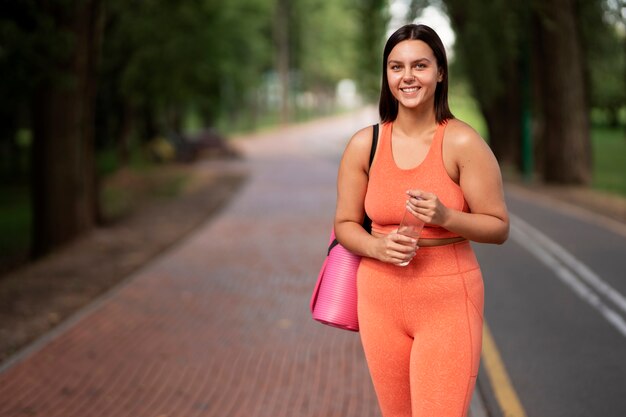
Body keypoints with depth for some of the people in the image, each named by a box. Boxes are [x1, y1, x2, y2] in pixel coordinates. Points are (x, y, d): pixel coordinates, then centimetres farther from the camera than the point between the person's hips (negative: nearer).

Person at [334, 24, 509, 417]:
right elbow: (345, 224, 8)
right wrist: (378, 247, -13)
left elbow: (498, 227, -5)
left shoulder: (463, 142, -9)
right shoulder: (364, 145, -1)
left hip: (448, 301, -3)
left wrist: (446, 217, -23)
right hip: (381, 300, 3)